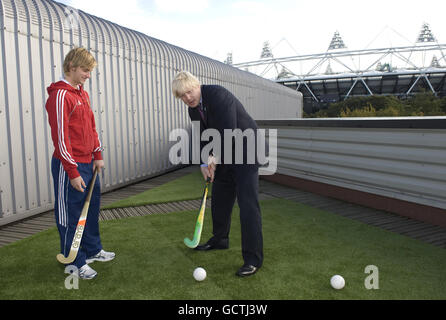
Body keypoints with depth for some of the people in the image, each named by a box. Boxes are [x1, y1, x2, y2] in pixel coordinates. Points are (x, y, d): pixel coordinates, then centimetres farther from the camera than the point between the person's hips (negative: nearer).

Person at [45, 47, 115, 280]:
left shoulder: (82, 93, 13)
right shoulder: (60, 95, -15)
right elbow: (60, 138, -18)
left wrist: (98, 155, 12)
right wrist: (72, 172, -18)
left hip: (89, 164, 9)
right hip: (70, 166, -9)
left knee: (91, 208, 19)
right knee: (70, 215, 4)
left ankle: (92, 250, 35)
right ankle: (75, 263, 18)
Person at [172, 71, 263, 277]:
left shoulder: (218, 94, -21)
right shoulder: (193, 110, 5)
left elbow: (230, 130, -27)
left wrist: (216, 157, -23)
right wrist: (204, 162, -4)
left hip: (245, 149, -9)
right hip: (223, 155, 9)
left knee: (247, 202, -13)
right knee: (219, 199, 17)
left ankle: (253, 258, -8)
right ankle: (220, 239, 38)